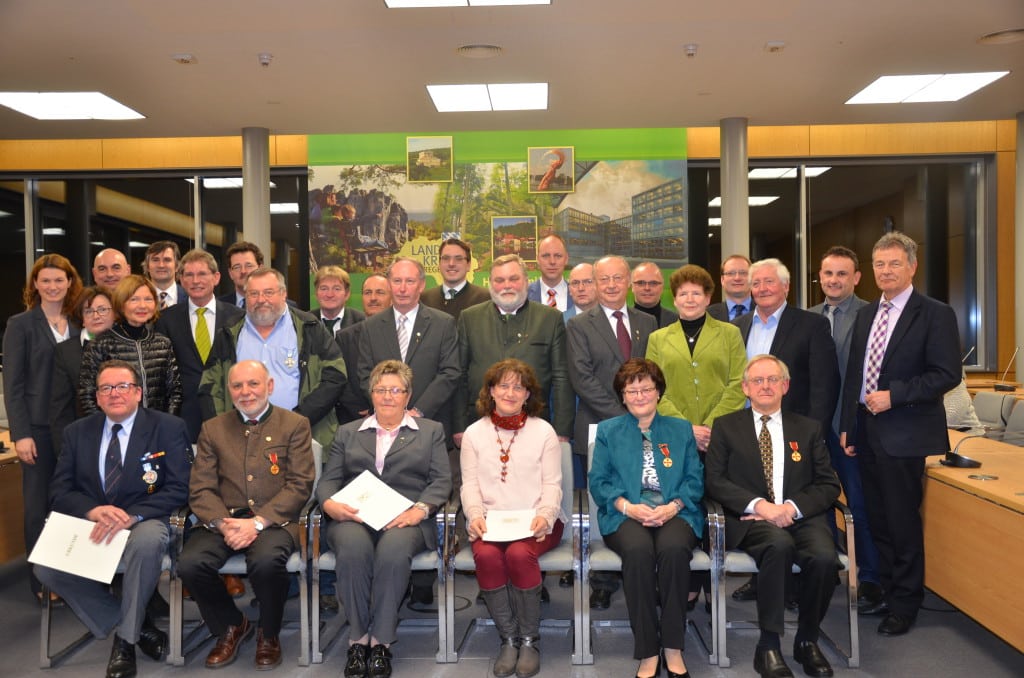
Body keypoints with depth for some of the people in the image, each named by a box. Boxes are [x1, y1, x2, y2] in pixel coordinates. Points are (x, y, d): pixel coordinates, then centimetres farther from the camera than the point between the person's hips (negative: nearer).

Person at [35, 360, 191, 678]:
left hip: (145, 522, -4)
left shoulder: (168, 428, -4)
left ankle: (126, 637, -12)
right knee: (45, 565, -23)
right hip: (89, 524, 4)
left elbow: (178, 489, -9)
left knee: (147, 542, -38)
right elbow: (60, 490, 4)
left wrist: (132, 516, -25)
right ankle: (135, 624, -6)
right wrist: (92, 510, -18)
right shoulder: (77, 432, 8)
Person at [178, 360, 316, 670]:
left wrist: (257, 522, -16)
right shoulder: (212, 429, 15)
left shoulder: (295, 425, 5)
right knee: (189, 564, -25)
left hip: (273, 521, -3)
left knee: (266, 562, -34)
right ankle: (231, 626, 7)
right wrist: (224, 524, -14)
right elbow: (201, 488, 6)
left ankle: (268, 633, 1)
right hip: (223, 521, 3)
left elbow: (300, 485, -4)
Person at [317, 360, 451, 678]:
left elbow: (441, 481, 7)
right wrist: (329, 503, -8)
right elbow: (328, 480, 15)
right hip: (354, 517, 2)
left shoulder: (431, 431, 19)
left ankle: (381, 641, -21)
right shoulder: (347, 433, 24)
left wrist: (420, 509, -12)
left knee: (393, 550, -35)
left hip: (404, 519, -1)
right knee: (353, 549, -33)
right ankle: (358, 638, -17)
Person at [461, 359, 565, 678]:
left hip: (536, 519, -1)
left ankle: (530, 640, -11)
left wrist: (545, 516, -18)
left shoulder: (544, 431, 4)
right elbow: (470, 484, 4)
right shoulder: (474, 433, 8)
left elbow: (552, 485, 1)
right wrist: (475, 515, -15)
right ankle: (508, 639, -11)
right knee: (486, 555, -31)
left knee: (519, 554, -33)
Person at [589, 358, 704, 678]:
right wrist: (628, 507, -12)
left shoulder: (681, 429, 18)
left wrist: (672, 507, -11)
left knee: (674, 548, -34)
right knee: (638, 550, -35)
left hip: (674, 512, 1)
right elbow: (598, 481, 6)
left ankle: (673, 648, -21)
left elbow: (695, 479, 9)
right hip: (626, 514, 0)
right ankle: (647, 652, -25)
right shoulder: (608, 430, 16)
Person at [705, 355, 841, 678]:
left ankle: (807, 640, -3)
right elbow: (714, 480, 1)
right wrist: (759, 505, -14)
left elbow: (829, 485, 9)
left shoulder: (809, 428, 17)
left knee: (824, 556, -29)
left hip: (800, 516, 2)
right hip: (750, 520, -2)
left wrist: (792, 507, -11)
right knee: (779, 544, -35)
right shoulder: (726, 426, 11)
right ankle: (769, 645, -23)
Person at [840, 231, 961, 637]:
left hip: (905, 434, -6)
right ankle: (886, 589, 29)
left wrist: (894, 395, -19)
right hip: (867, 431, 6)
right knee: (877, 517, 14)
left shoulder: (935, 314, -7)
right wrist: (847, 425, 10)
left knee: (902, 520, 2)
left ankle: (905, 603, 18)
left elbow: (947, 374, -13)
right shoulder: (866, 314, 11)